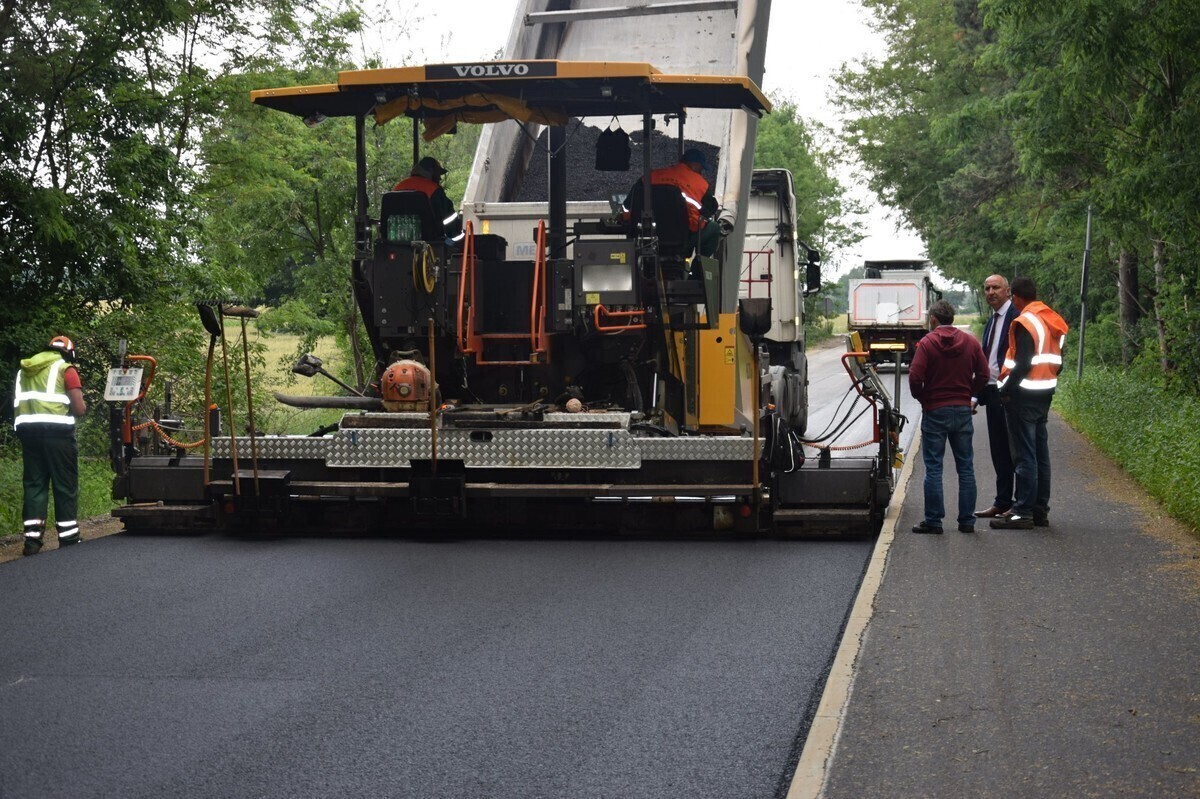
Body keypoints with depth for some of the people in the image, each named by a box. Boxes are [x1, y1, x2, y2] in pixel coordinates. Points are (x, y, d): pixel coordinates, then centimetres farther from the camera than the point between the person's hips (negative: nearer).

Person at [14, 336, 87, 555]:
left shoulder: (24, 371, 19)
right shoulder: (66, 369, 2)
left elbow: (17, 406, 16)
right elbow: (79, 409, -4)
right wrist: (83, 406, 16)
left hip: (26, 428, 5)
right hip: (56, 430, -5)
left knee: (34, 483, 8)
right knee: (65, 485, 3)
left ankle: (32, 539, 1)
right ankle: (68, 538, 5)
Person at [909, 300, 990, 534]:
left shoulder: (927, 343, -9)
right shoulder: (971, 342, 4)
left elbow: (915, 377, -15)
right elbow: (983, 375, 2)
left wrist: (921, 398, 3)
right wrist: (968, 394, 14)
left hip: (935, 410, -4)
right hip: (963, 410, 4)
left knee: (933, 468, 1)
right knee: (965, 467, 9)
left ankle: (933, 521, 2)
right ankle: (967, 520, 11)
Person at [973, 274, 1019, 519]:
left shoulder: (1016, 316, -11)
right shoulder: (991, 321, 18)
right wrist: (981, 392, 16)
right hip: (992, 392, 9)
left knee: (1012, 450, -5)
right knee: (998, 450, 13)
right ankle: (1002, 502, 20)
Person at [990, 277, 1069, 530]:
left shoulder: (1024, 323, -15)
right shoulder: (1053, 322, 12)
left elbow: (1022, 364, -21)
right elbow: (1058, 362, 15)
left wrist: (1006, 389, -12)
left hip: (1023, 395, -9)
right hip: (1045, 394, 9)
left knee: (1024, 455, -7)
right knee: (1040, 452, 13)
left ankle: (1023, 512, -6)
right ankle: (1040, 509, 17)